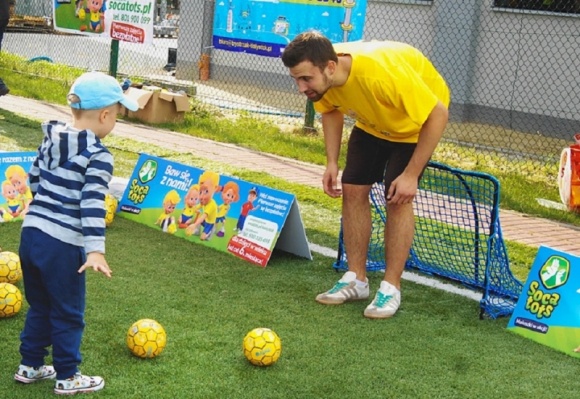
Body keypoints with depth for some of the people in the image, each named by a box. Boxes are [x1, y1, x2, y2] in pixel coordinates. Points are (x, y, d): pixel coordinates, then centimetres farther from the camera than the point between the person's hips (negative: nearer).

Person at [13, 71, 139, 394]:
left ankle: (30, 366, 33)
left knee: (38, 306, 23)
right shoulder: (98, 155, -14)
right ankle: (67, 377, 21)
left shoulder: (51, 138, 7)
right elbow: (93, 202, -23)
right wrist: (95, 249, -28)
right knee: (68, 314, 10)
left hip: (31, 233, 7)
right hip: (62, 245, -7)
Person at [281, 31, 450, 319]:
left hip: (421, 115, -6)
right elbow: (331, 110, 1)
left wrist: (411, 175, -32)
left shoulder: (381, 72, -44)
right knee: (353, 190, -2)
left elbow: (438, 115, -35)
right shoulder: (320, 76, -25)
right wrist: (332, 162, -10)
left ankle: (391, 288, -2)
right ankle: (356, 280, 10)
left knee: (398, 198, -14)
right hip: (372, 120, 6)